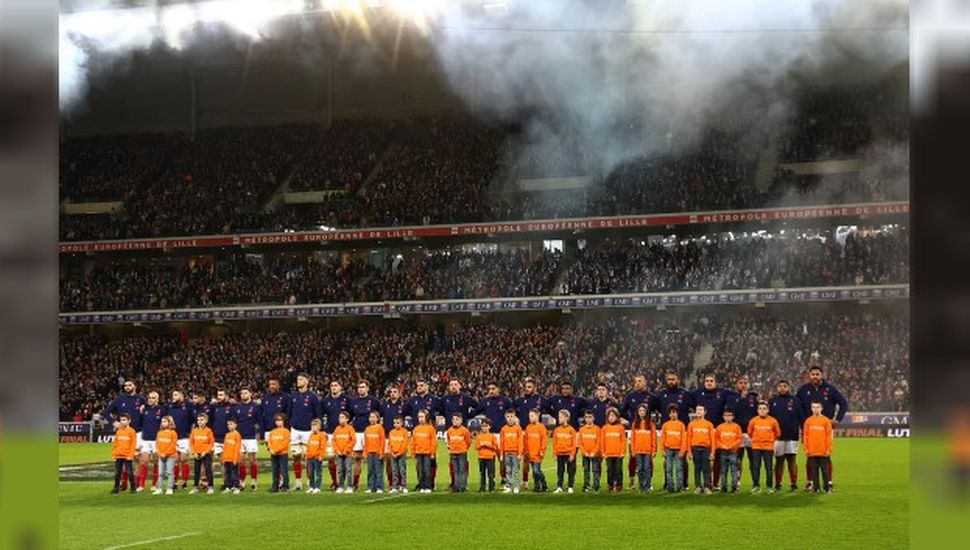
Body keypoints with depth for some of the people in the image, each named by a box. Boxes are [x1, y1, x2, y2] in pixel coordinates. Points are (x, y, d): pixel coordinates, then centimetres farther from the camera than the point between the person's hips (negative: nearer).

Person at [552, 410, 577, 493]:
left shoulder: (571, 429, -5)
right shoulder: (557, 430, 4)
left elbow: (574, 443, -5)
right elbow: (554, 443, 7)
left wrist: (572, 454, -10)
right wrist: (555, 453, 1)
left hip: (569, 454, -3)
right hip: (560, 454, 3)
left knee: (571, 471, 4)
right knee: (560, 471, 5)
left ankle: (570, 487, 11)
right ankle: (559, 487, 9)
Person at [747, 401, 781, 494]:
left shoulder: (773, 421, -4)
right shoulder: (753, 421, -2)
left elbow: (777, 433, 11)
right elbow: (749, 432, 12)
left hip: (768, 447, -1)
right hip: (756, 447, 1)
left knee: (768, 467, 0)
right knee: (756, 467, 2)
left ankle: (770, 486, 7)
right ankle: (756, 485, 10)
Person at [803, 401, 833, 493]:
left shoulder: (825, 420, -1)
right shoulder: (808, 421, 5)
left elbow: (828, 436, -1)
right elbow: (805, 435, 7)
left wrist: (828, 449, -4)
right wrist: (806, 449, 2)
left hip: (823, 451, -2)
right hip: (812, 451, 2)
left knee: (824, 469, 2)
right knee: (814, 470, 5)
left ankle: (826, 487, 8)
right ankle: (816, 487, 11)